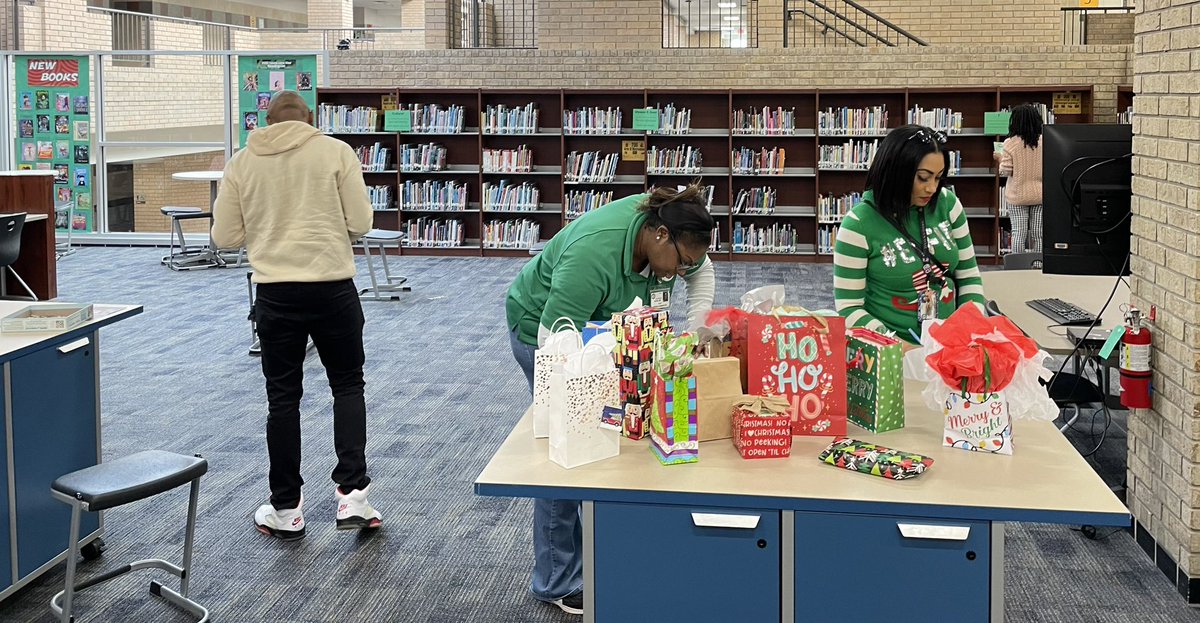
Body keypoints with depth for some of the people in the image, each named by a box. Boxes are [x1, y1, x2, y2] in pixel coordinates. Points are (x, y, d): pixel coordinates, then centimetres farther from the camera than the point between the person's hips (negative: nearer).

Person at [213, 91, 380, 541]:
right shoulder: (336, 152, 0)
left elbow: (224, 236, 6)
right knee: (347, 385, 14)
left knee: (283, 397, 10)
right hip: (333, 289, -1)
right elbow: (360, 223, -3)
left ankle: (286, 509, 17)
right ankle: (351, 492, 5)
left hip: (275, 293, 1)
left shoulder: (242, 162, 5)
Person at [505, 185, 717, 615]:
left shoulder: (664, 225, -16)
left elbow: (703, 271, 2)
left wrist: (696, 327, -10)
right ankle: (557, 582, 0)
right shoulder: (595, 253, -38)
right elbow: (555, 336, -36)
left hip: (593, 324, 8)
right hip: (543, 326, -8)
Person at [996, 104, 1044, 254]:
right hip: (1039, 195, 2)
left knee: (1018, 233, 3)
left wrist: (1000, 158, 9)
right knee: (1037, 235, 8)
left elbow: (1006, 171, -9)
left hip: (1018, 196, -2)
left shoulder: (1010, 143, -13)